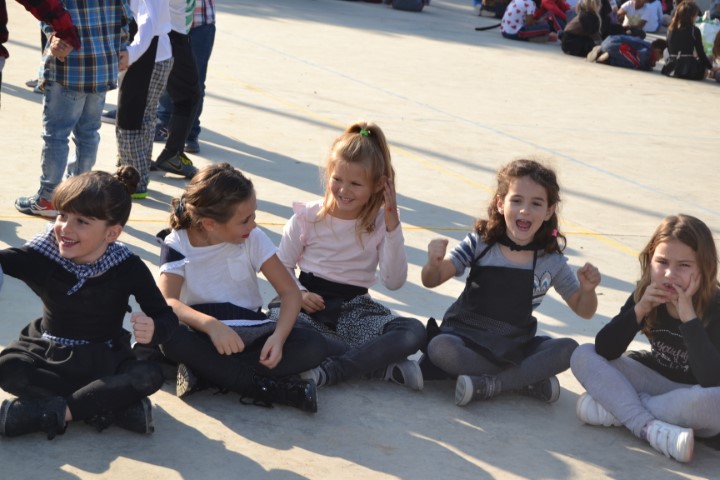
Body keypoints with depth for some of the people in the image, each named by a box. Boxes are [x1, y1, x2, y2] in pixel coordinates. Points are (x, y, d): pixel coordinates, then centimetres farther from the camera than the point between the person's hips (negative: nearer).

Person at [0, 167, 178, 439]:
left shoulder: (128, 268, -15)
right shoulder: (40, 256, -14)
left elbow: (166, 317, -13)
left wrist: (153, 330, -35)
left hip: (103, 362, 0)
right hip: (47, 355, 1)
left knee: (150, 376, -30)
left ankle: (53, 412, -30)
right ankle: (114, 409, -30)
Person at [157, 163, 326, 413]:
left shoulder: (253, 238, -4)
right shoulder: (177, 244, -8)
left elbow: (290, 292, -6)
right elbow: (167, 301, -23)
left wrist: (278, 336, -26)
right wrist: (210, 325, -42)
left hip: (249, 333, 2)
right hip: (203, 335, -2)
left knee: (314, 345, -25)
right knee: (170, 337, -37)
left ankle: (205, 371, -27)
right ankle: (271, 388, -29)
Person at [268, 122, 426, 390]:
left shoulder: (380, 223, 0)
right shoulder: (308, 217, -1)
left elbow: (394, 282, -10)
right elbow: (282, 266, 6)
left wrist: (392, 226, -16)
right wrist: (298, 293, -14)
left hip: (354, 310, 1)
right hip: (311, 305, 0)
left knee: (414, 333, -27)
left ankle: (328, 372, -30)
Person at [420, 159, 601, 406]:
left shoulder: (552, 262, -4)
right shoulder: (480, 244, -8)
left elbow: (583, 310, 5)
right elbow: (432, 281, -9)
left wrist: (588, 289, -18)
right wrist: (434, 263, -32)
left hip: (516, 347, 2)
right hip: (467, 339, -2)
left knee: (568, 350, -22)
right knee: (439, 348, -33)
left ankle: (489, 384, -22)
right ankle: (528, 380, -22)